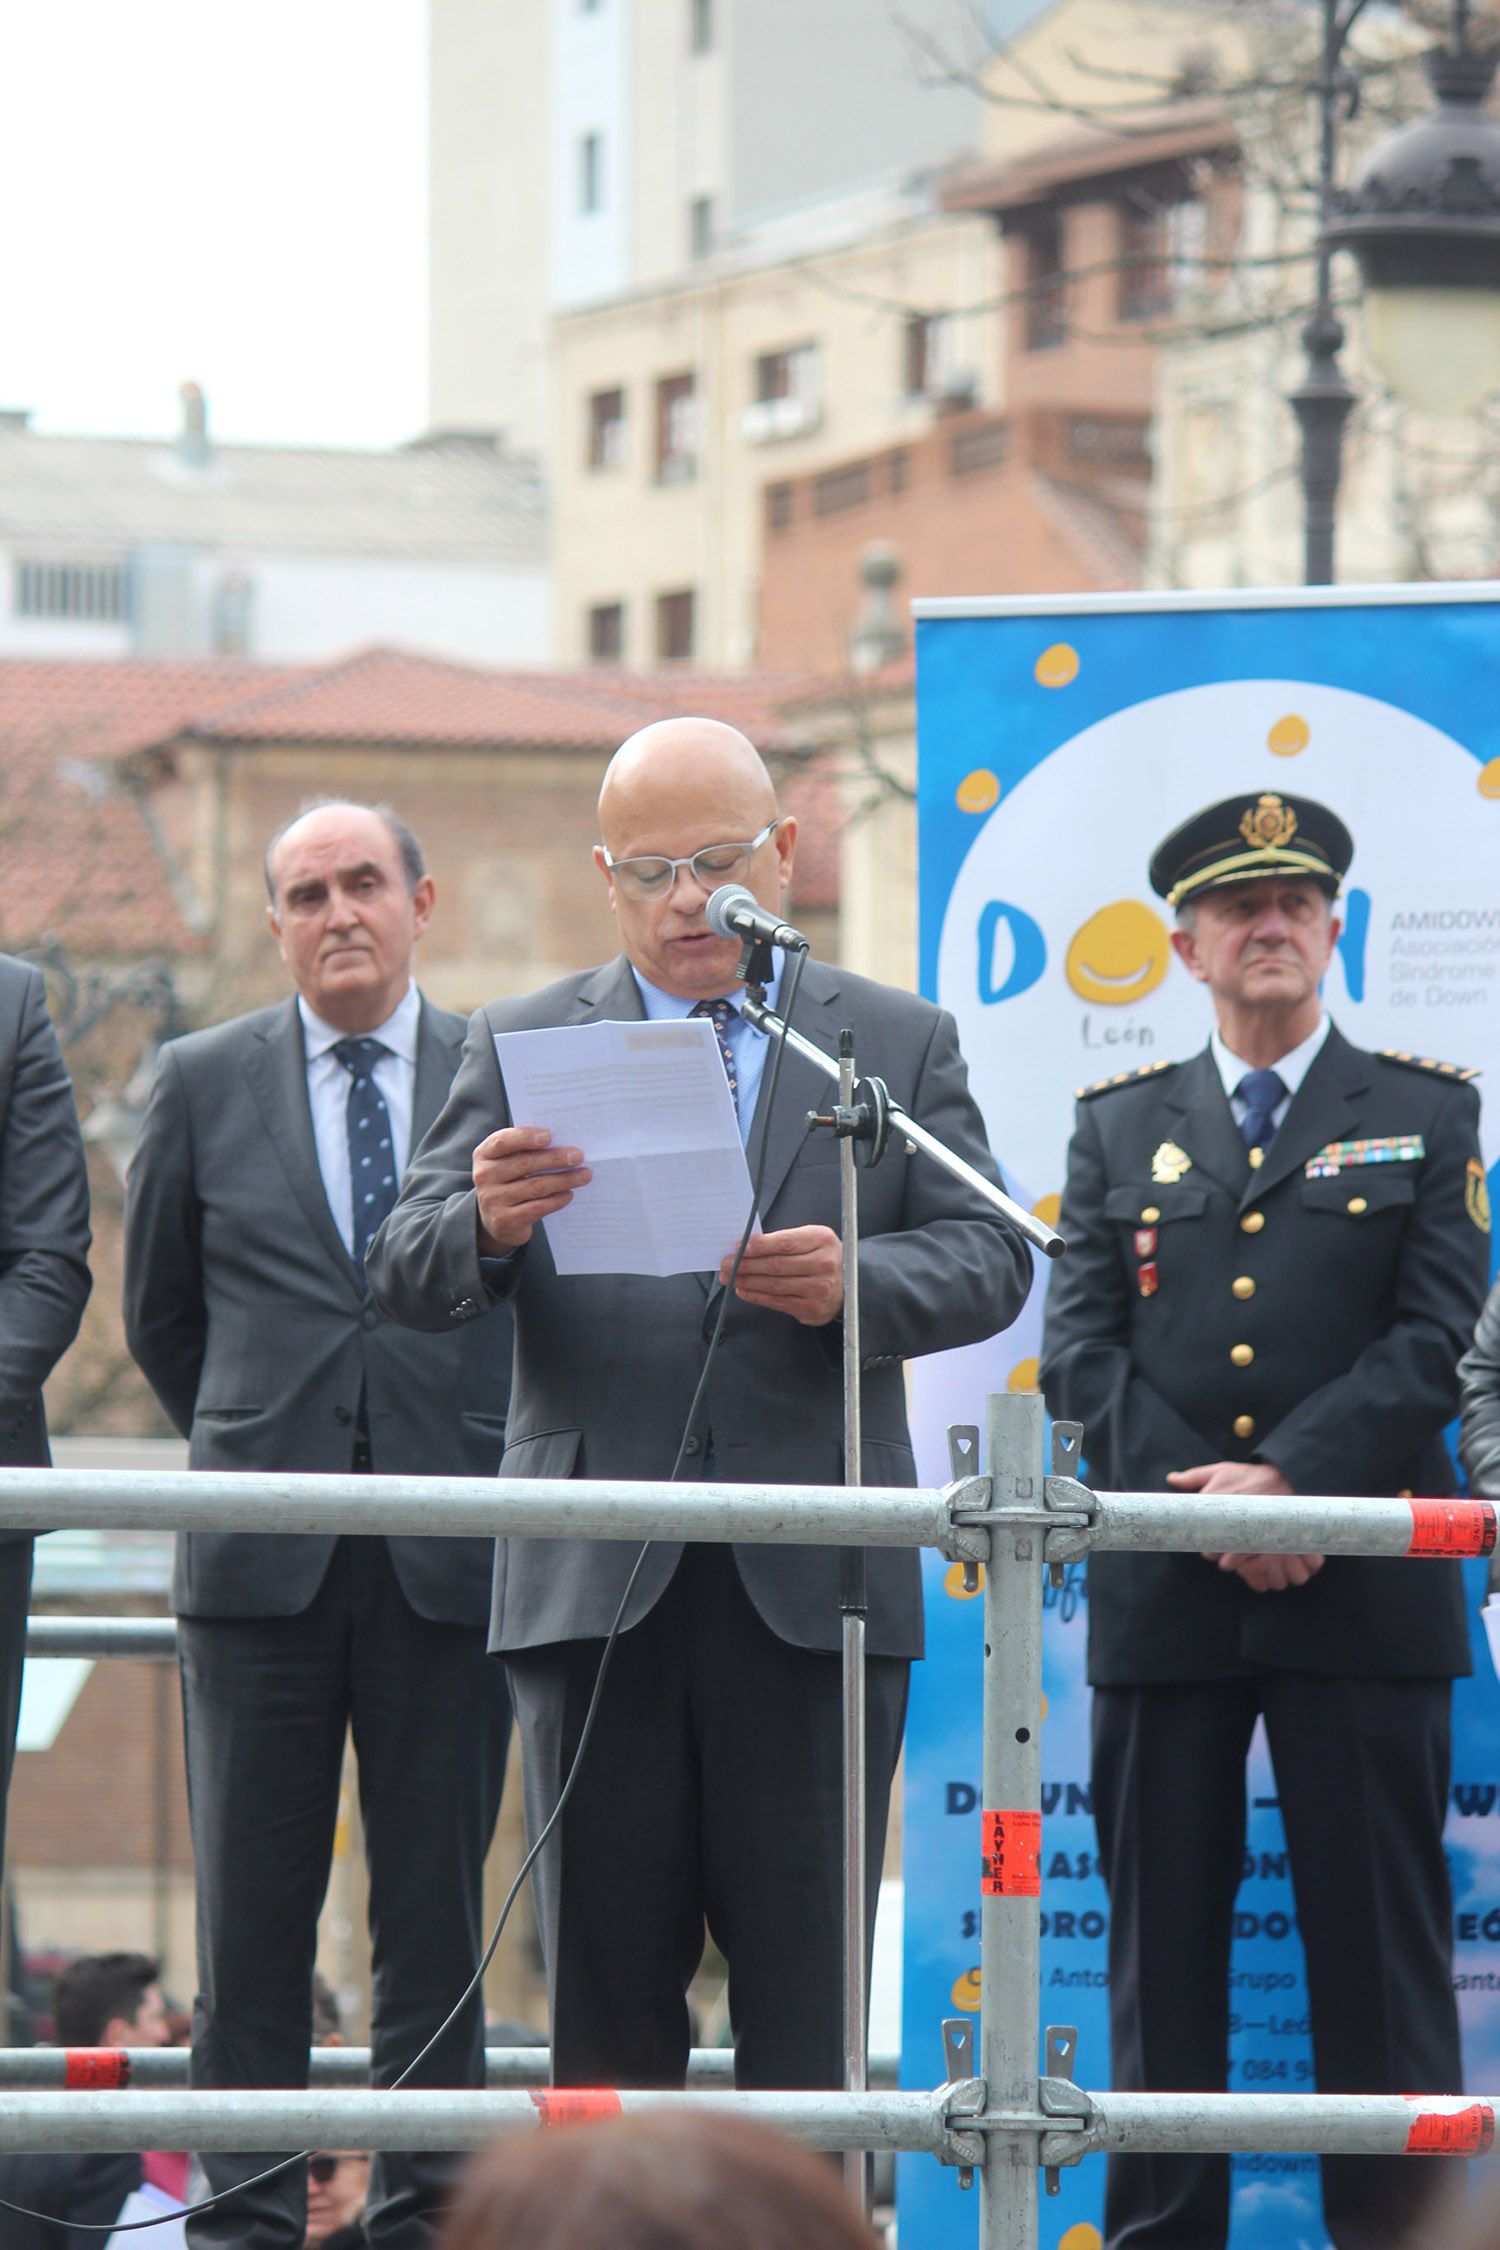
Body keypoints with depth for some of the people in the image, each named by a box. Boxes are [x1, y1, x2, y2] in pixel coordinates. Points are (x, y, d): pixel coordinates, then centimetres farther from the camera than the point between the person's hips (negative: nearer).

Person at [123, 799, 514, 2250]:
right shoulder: (203, 1083, 7)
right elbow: (158, 1310, 17)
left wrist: (493, 1467, 10)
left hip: (449, 1548, 0)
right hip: (259, 1558, 0)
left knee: (438, 1913, 3)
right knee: (250, 1914, 1)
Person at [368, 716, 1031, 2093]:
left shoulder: (900, 1044, 12)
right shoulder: (518, 1047, 11)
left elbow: (988, 1260, 2)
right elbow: (407, 1280, 2)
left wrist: (856, 1282, -19)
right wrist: (486, 1224, -22)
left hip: (814, 1581, 0)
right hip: (597, 1579, 1)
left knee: (804, 1986, -2)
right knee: (606, 1976, 3)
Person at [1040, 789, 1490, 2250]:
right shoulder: (1119, 1127, 13)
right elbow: (1081, 1347, 4)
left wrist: (1290, 1478, -15)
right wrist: (1200, 1503, -10)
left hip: (1363, 1584, -2)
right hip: (1162, 1590, 2)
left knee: (1379, 1944, -1)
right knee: (1161, 1945, 4)